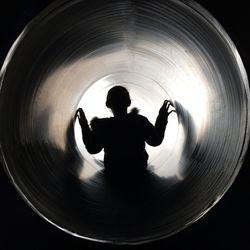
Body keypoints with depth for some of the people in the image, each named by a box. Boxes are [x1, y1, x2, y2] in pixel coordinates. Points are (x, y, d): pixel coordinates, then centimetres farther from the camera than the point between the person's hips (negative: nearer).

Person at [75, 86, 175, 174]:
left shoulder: (102, 125, -23)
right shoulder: (140, 121, -20)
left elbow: (92, 149, -8)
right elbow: (156, 141, -3)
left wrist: (84, 126, 0)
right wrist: (162, 118, 6)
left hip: (112, 171, -1)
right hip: (140, 168, 1)